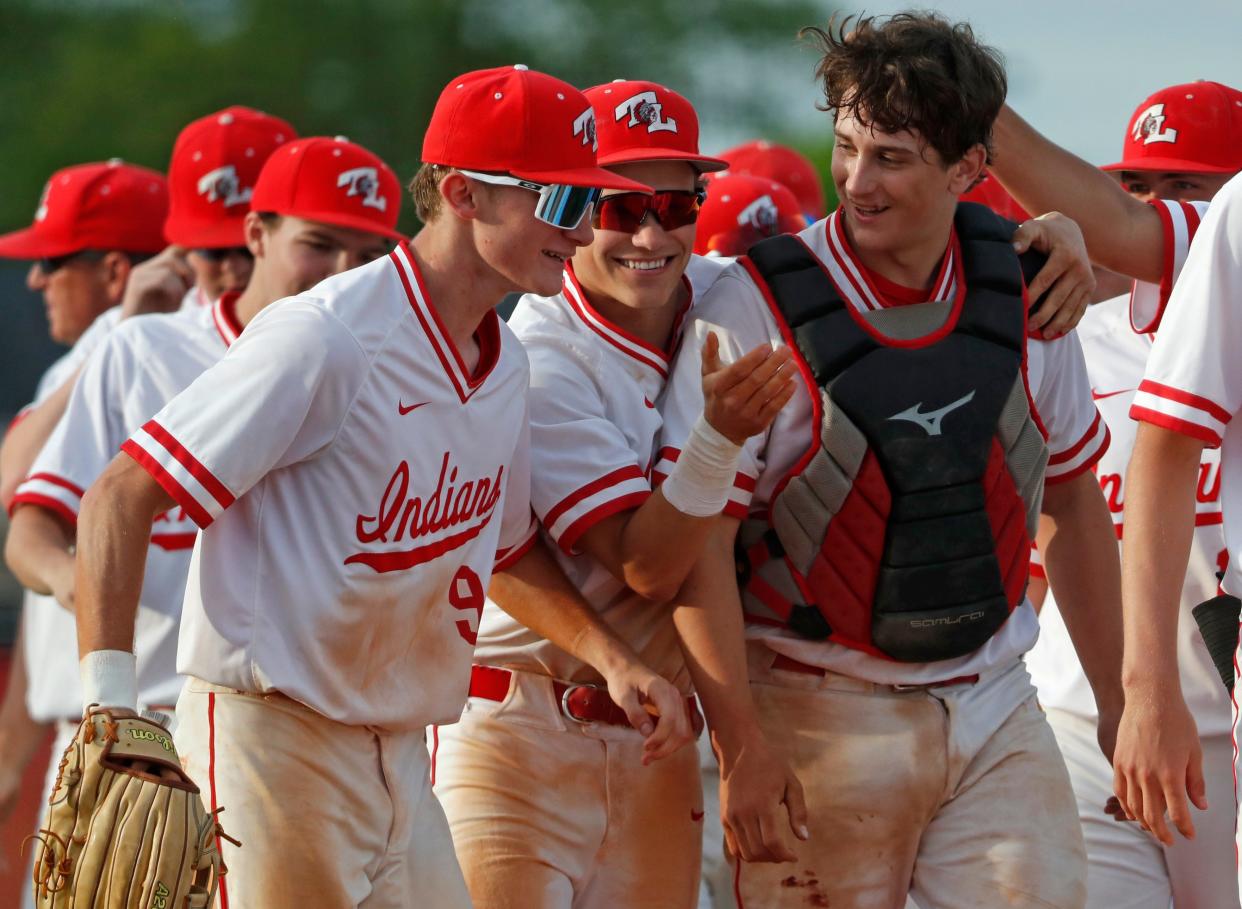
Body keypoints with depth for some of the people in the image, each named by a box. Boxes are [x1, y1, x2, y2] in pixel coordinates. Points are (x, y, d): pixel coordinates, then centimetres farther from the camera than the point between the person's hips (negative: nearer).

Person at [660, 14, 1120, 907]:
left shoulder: (1024, 292, 1)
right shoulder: (755, 308, -13)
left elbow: (1075, 502, 13)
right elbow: (698, 547, -12)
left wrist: (1118, 700, 14)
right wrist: (742, 754, -15)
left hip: (993, 702, 4)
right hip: (825, 714, -4)